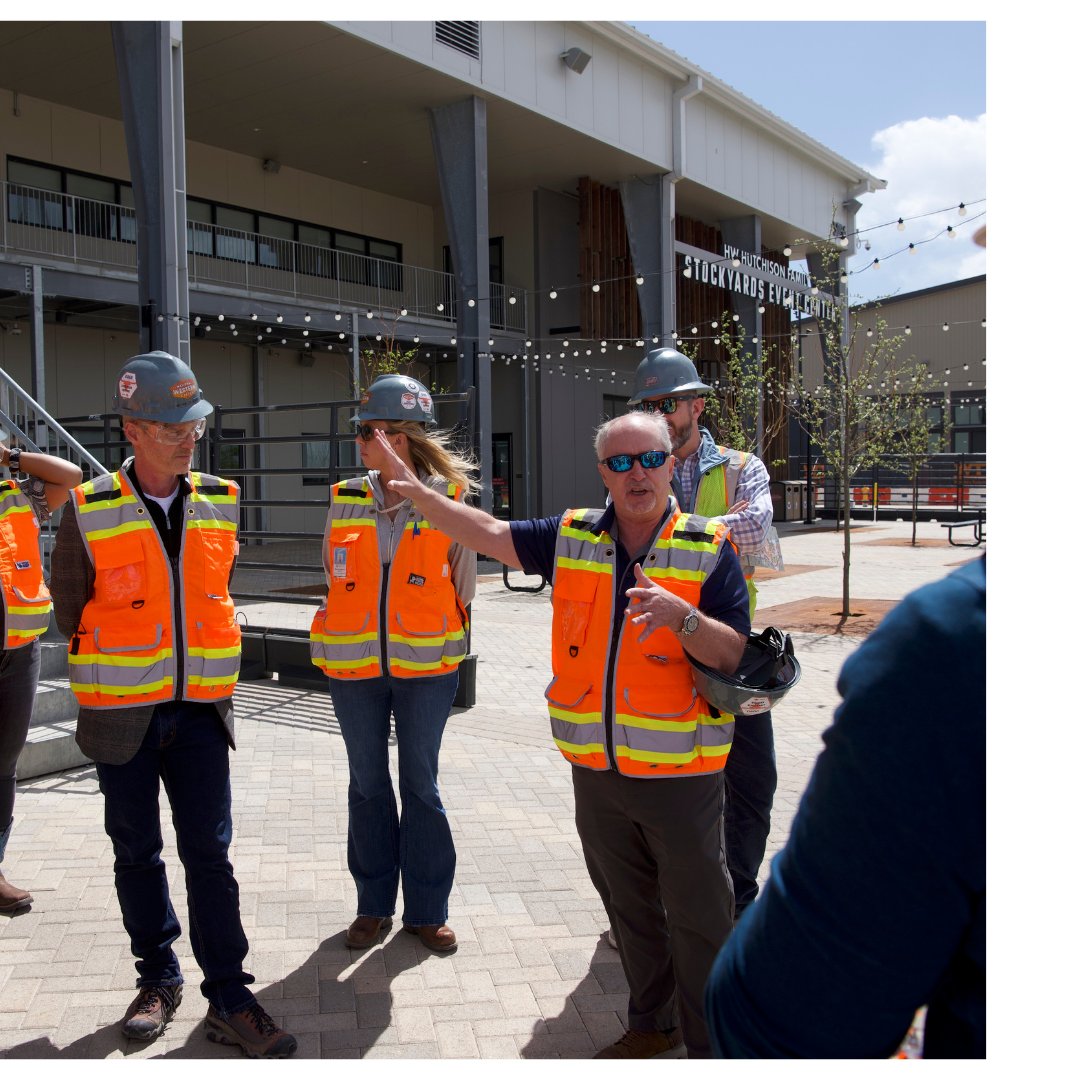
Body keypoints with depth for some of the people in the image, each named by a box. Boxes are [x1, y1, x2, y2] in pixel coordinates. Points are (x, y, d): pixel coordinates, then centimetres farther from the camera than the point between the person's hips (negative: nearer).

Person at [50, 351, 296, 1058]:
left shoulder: (221, 502, 1)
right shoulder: (89, 512, -10)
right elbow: (70, 608, 3)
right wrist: (130, 658, 7)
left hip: (201, 708, 2)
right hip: (122, 715, -1)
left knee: (209, 854, 3)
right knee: (137, 854, 13)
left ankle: (230, 1000, 13)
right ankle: (158, 979, 32)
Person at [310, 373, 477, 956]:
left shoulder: (446, 499, -8)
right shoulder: (345, 500, 1)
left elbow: (462, 583, 2)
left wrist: (438, 636, 7)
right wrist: (359, 627, 13)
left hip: (424, 667, -3)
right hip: (354, 666, 3)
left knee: (420, 784, 8)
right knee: (367, 784, 13)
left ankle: (427, 909, 24)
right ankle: (374, 906, 28)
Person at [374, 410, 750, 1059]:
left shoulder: (708, 549, -7)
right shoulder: (571, 538, 3)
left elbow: (735, 656, -10)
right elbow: (492, 535, 5)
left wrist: (679, 616, -27)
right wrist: (417, 492, -4)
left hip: (680, 773, -4)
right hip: (596, 769, 4)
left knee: (698, 916, 8)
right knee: (629, 907, 20)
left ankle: (710, 1043, 29)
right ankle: (652, 1025, 41)